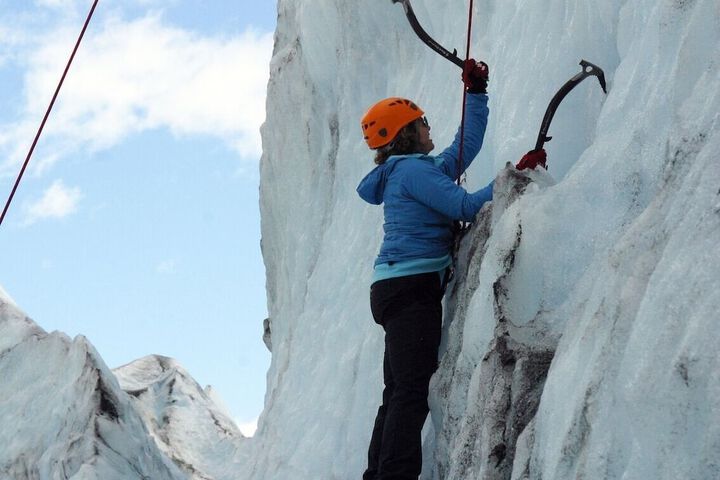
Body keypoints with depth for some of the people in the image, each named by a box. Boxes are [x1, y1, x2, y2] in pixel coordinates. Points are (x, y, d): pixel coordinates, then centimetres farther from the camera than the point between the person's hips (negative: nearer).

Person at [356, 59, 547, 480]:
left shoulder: (415, 169, 22)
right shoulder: (412, 170, -8)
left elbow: (467, 145, 28)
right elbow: (466, 207, -15)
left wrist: (476, 92, 26)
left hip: (396, 288, 10)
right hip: (412, 287, -10)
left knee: (399, 393, 10)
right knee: (413, 391, -15)